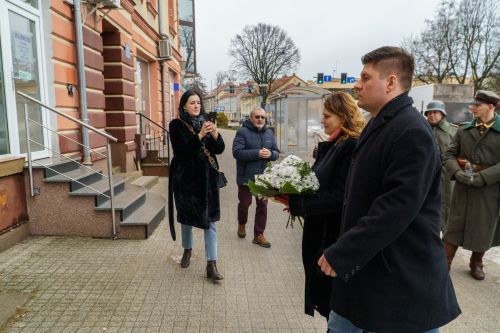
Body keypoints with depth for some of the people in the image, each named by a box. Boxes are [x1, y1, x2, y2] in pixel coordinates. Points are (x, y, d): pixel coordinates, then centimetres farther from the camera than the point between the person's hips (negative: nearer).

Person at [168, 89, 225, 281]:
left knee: (210, 220, -3)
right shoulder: (176, 125, -4)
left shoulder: (206, 123, 6)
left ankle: (211, 265, 1)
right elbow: (180, 150, -17)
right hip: (186, 178, -2)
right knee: (186, 216, 14)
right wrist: (200, 135, -26)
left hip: (207, 178, 2)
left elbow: (220, 149, 0)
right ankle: (187, 250, 39)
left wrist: (215, 134, -19)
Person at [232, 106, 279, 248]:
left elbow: (276, 153, 8)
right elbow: (237, 152, -21)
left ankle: (259, 235, 19)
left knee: (262, 205, 8)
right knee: (244, 203, 11)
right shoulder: (242, 132, -10)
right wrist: (257, 153, -26)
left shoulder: (269, 133, 8)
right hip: (246, 177, -4)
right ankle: (241, 224, 41)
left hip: (264, 177, 5)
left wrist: (270, 154, -16)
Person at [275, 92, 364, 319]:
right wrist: (293, 194, 1)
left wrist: (295, 203, -21)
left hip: (336, 234, -9)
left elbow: (337, 197, -24)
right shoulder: (332, 145, 9)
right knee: (326, 296, 22)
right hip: (321, 229, 9)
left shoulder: (351, 147, -19)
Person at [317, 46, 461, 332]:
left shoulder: (412, 132, -21)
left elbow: (397, 207, -28)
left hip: (403, 275, -9)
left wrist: (341, 253, -24)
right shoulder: (379, 125, 12)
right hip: (364, 263, 9)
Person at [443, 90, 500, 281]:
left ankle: (476, 263, 34)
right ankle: (445, 262, 17)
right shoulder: (463, 131, 6)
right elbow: (449, 154, 3)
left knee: (483, 229, 13)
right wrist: (457, 172, -14)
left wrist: (482, 177, -19)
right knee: (455, 226, 7)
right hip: (463, 187, 1)